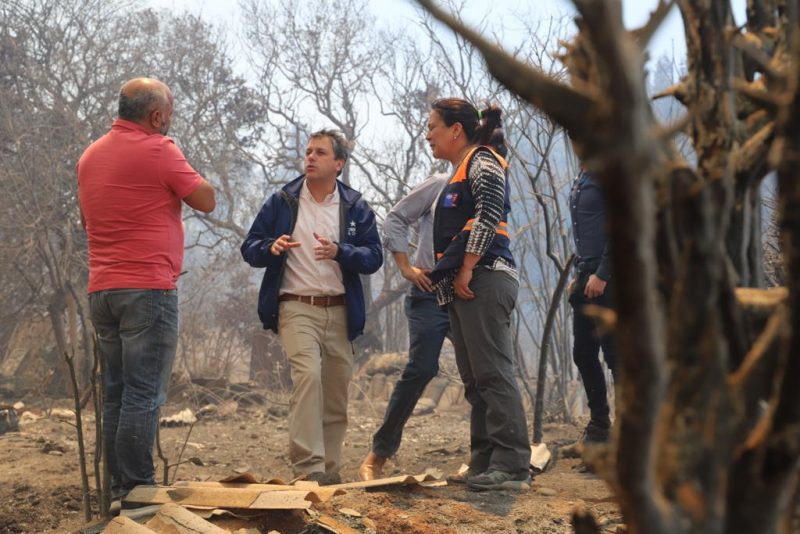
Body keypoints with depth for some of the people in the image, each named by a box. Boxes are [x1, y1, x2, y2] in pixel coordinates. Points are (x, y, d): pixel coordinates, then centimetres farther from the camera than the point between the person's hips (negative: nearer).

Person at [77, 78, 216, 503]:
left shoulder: (90, 155, 14)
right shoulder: (158, 151, -10)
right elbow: (206, 200, -1)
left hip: (101, 289, 8)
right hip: (148, 288, -8)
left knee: (117, 392, 12)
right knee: (144, 394, -6)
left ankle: (118, 486, 15)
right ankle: (137, 489, -7)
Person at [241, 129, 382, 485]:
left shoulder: (355, 207, 9)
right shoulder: (282, 202, 6)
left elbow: (374, 256, 1)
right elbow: (249, 248, 6)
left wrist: (339, 252, -17)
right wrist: (271, 248, -16)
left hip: (340, 312, 3)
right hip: (296, 308, -3)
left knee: (336, 393, 6)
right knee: (307, 375, -23)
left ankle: (329, 470, 18)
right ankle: (307, 467, -26)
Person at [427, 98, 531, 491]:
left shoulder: (482, 162, -5)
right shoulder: (461, 171, 25)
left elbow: (488, 216, -19)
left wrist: (466, 270, -20)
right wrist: (447, 276, 18)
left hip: (483, 281, -11)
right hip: (463, 287, 11)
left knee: (493, 374, -13)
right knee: (476, 380, 10)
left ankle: (512, 467, -13)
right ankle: (484, 464, 14)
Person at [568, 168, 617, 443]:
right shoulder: (581, 179, 17)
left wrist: (601, 275, -19)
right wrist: (580, 275, 16)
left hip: (606, 280, -9)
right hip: (587, 277, 9)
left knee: (615, 353, -5)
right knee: (583, 353, 10)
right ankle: (598, 423, 19)